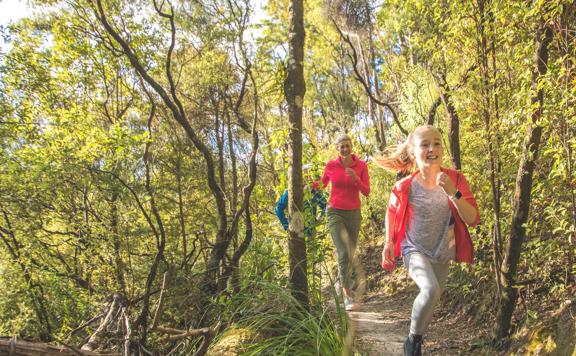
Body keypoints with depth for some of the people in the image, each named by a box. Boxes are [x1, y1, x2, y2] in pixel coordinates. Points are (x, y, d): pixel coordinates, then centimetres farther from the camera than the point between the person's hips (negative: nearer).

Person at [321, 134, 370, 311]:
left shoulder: (361, 165, -3)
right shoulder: (331, 165, -4)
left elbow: (366, 192, -5)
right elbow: (322, 184, 14)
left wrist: (356, 179, -21)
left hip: (353, 214, 2)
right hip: (335, 213, -2)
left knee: (350, 255, 13)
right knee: (344, 254, -18)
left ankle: (343, 286, 37)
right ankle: (347, 295, -10)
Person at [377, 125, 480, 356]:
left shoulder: (455, 179, -15)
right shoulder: (404, 187, -19)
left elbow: (473, 220, -18)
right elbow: (392, 212, 3)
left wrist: (453, 193, -30)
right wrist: (389, 243, 1)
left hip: (442, 254, 3)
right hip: (415, 250, -3)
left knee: (431, 303, 16)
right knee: (430, 290, -29)